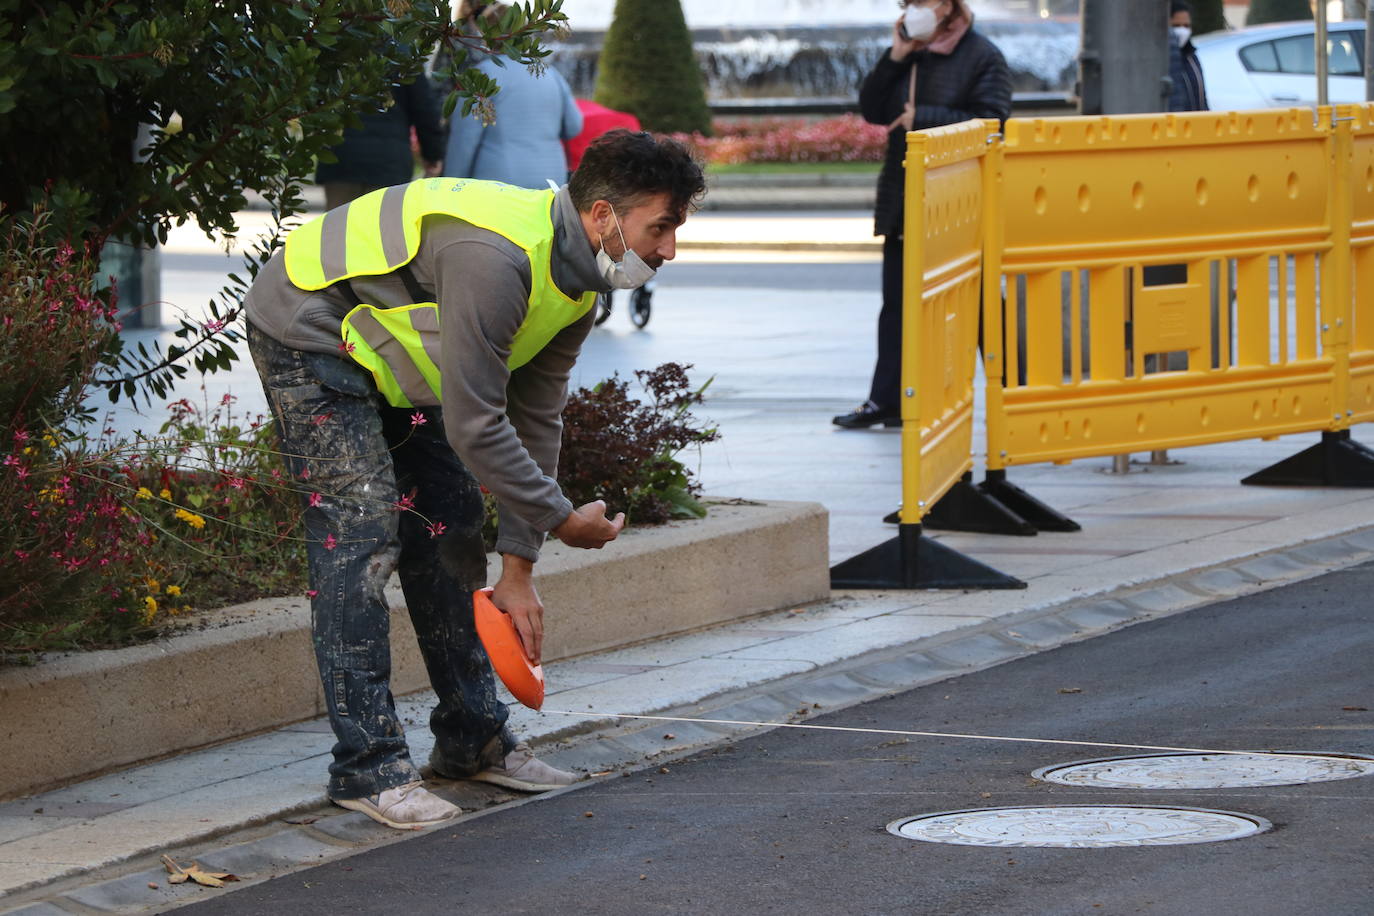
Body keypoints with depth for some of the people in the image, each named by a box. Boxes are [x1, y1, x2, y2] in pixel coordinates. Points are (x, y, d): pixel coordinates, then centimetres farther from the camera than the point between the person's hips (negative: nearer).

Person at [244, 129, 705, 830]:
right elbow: (473, 427, -32)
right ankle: (367, 766, -14)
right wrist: (562, 519, -22)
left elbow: (534, 421, 2)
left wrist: (519, 569, 0)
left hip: (387, 350, 10)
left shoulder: (575, 280, -4)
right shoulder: (497, 259, -35)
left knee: (449, 527, 8)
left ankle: (473, 739, 17)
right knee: (361, 533, -16)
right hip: (308, 332, -10)